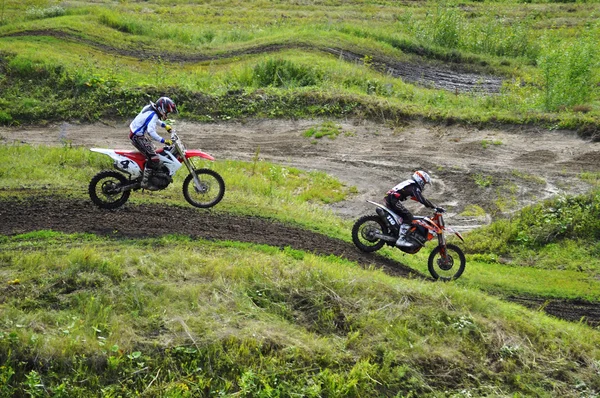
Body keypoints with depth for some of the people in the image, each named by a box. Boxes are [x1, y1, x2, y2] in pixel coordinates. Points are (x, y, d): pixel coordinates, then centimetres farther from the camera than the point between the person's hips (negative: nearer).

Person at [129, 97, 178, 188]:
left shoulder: (150, 108, 6)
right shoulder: (153, 115, -23)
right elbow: (151, 131, -36)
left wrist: (164, 125, 28)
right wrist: (163, 141, -37)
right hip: (138, 137, -11)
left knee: (153, 149, 27)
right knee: (154, 158, -19)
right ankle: (144, 182, -18)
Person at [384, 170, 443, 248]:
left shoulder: (410, 184, 23)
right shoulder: (414, 188, -7)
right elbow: (422, 200, -19)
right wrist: (436, 208, -20)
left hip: (389, 198, 11)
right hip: (393, 199, -11)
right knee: (408, 217, -15)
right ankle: (401, 239, -24)